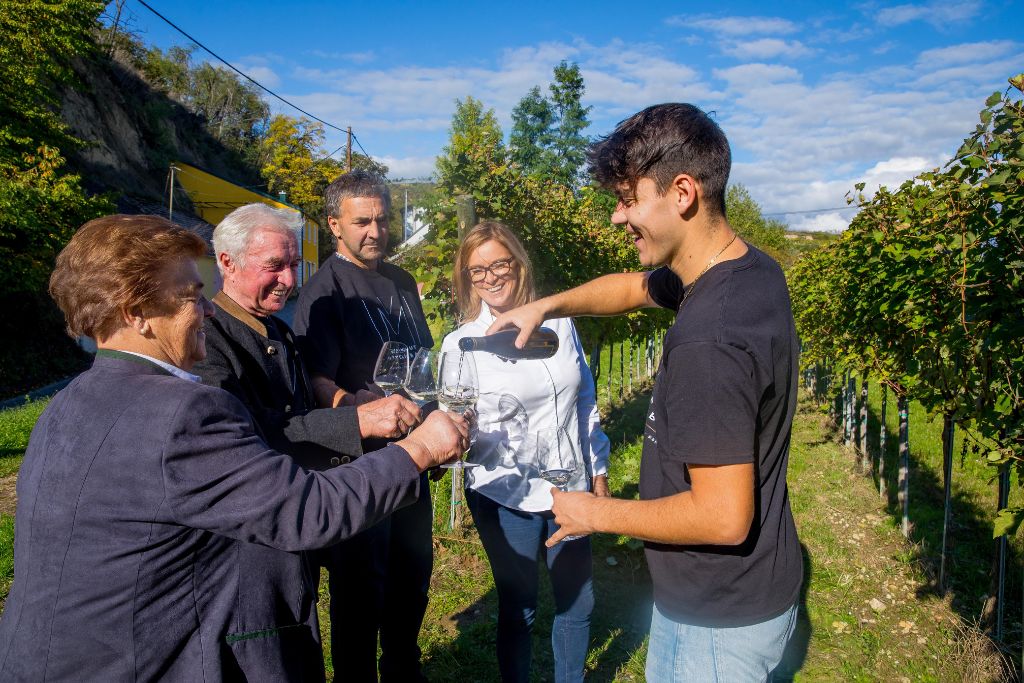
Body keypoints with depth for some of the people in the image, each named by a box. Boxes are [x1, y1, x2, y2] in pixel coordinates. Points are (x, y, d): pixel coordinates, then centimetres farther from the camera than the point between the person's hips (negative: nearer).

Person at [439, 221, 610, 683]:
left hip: (570, 488, 3)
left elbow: (585, 399, 9)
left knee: (577, 604, 18)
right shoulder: (460, 344, -8)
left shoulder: (558, 323, 0)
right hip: (507, 497, -3)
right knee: (519, 609, 13)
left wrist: (598, 467, 11)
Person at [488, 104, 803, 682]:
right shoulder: (751, 267, -3)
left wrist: (596, 514, -17)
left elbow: (723, 517, -30)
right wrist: (546, 306, 7)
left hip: (722, 619, -8)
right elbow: (633, 287, 14)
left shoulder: (706, 341, -34)